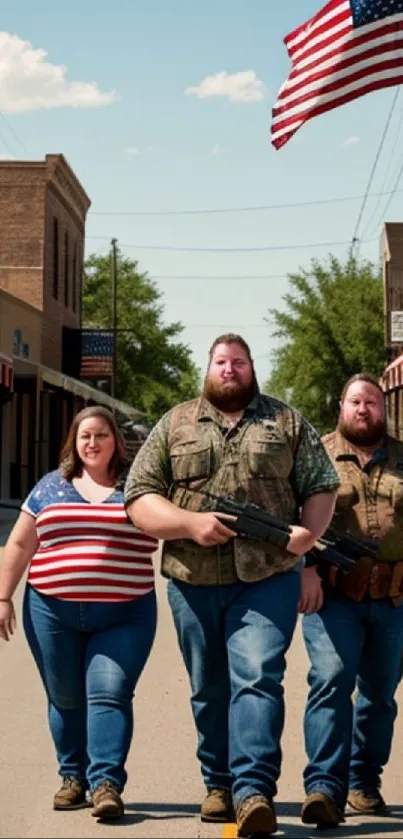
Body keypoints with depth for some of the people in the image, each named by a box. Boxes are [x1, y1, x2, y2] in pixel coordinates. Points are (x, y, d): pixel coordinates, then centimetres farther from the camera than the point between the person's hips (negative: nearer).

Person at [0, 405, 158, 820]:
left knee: (109, 694, -11)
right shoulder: (51, 487, 10)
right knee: (66, 698, 8)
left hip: (124, 615, -2)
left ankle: (106, 783, -11)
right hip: (53, 612, 2)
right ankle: (74, 776, 21)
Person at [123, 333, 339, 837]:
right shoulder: (174, 425, 9)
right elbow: (138, 496, 3)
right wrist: (190, 523, -12)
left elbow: (321, 486, 9)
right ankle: (219, 784, 24)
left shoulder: (288, 423, 10)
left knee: (258, 678, -14)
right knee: (209, 690, 10)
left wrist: (310, 531, -11)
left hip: (267, 578, -2)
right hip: (193, 582, 2)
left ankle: (253, 791, -17)